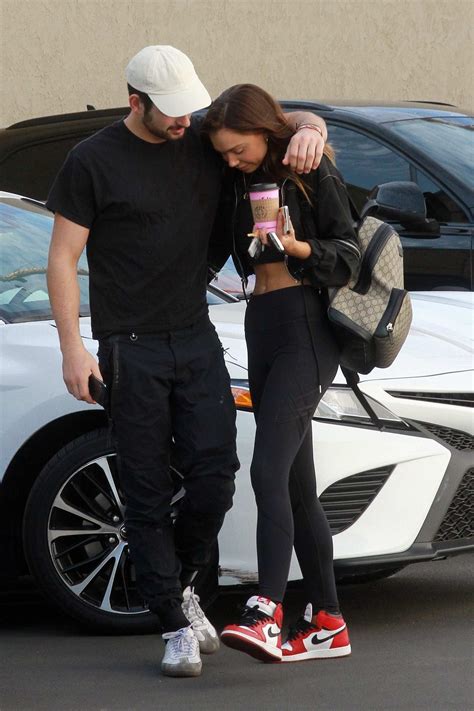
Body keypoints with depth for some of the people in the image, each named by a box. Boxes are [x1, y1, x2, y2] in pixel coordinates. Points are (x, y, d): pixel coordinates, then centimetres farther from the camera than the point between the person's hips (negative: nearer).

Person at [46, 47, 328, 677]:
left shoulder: (206, 140, 7)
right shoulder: (93, 161, -3)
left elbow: (286, 120, 18)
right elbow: (63, 258, -2)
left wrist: (308, 131, -8)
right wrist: (73, 348, -10)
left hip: (196, 337, 4)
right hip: (130, 348, -3)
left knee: (215, 470, -6)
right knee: (148, 494, -3)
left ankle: (181, 583, 19)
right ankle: (177, 626, 4)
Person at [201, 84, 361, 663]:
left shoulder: (313, 173, -4)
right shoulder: (238, 182, 15)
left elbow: (348, 256, -7)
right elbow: (214, 250, 25)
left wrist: (298, 246, -22)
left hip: (305, 328, -8)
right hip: (261, 328, 8)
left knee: (269, 471, -22)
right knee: (297, 485, 7)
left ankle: (265, 614, -31)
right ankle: (327, 623, 12)